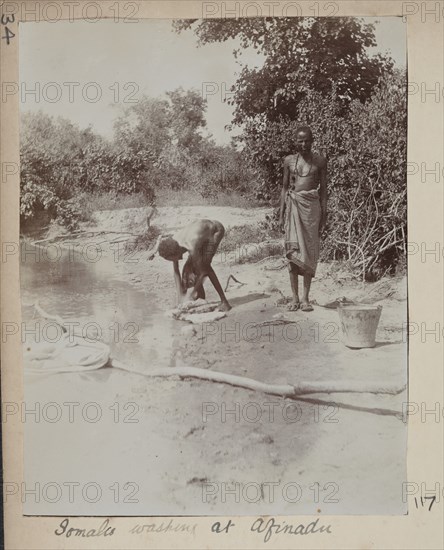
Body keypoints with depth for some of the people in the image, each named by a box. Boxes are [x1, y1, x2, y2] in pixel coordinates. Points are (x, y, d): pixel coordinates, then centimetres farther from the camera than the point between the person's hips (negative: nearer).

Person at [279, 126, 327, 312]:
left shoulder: (320, 161, 6)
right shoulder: (289, 160, 9)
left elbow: (323, 189, 7)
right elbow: (285, 187, 12)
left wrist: (324, 214, 1)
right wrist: (281, 214, 7)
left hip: (312, 206, -1)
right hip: (293, 206, 1)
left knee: (310, 250, -1)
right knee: (293, 250, -5)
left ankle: (306, 298, 3)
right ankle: (295, 298, 1)